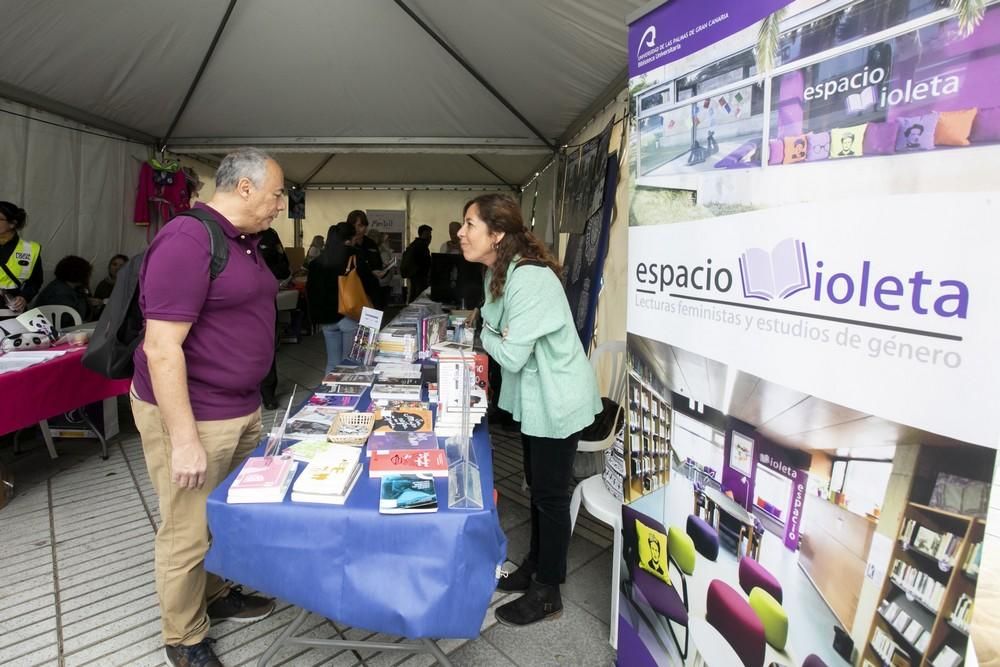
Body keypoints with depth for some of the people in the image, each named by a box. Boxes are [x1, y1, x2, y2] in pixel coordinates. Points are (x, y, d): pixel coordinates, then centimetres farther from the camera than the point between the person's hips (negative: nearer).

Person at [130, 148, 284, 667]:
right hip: (189, 412, -9)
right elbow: (161, 348, -23)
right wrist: (184, 439, -23)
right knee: (188, 533, 7)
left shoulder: (246, 241, 9)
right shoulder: (187, 241, -20)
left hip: (242, 407, 9)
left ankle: (217, 596, 42)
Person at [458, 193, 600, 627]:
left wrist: (486, 335, -9)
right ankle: (535, 564, 41)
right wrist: (489, 333, -8)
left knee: (551, 494, 6)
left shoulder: (530, 280, -28)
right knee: (536, 486, 21)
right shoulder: (497, 273, 3)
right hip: (534, 395, 9)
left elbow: (511, 355, -27)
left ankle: (547, 592, 25)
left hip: (557, 399, -9)